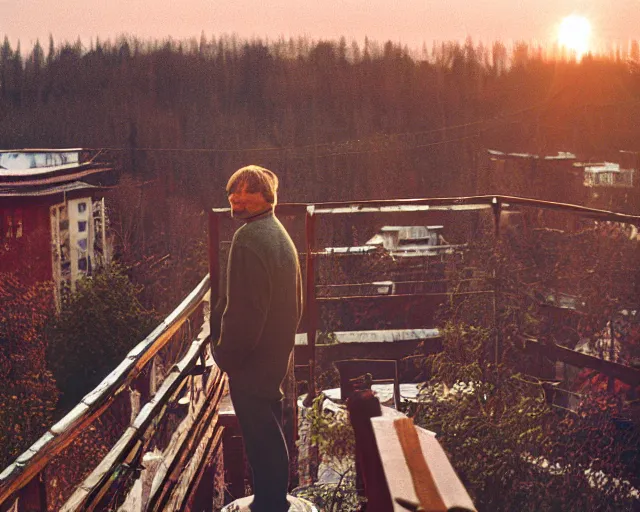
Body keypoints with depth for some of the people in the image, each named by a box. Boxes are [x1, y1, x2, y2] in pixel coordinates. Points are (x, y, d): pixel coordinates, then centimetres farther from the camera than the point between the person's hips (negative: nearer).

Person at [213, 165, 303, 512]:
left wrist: (225, 354, -13)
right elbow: (295, 301, 18)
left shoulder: (249, 238, -20)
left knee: (261, 440, 0)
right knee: (271, 434, 21)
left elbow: (244, 308, -24)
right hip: (277, 353, 10)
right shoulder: (281, 235, 11)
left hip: (251, 360, -10)